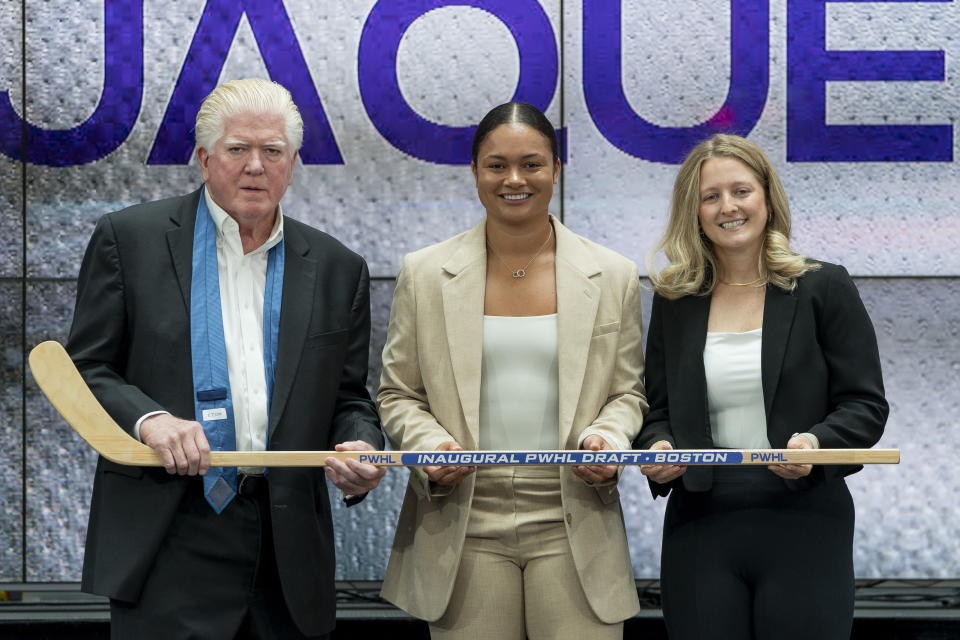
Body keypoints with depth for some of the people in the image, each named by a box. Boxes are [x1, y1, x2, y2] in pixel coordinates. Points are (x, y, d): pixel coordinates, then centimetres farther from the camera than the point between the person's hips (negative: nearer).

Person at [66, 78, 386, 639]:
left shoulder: (338, 270, 11)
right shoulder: (129, 239, 3)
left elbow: (348, 400, 15)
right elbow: (85, 369, 2)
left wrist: (360, 449, -7)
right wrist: (147, 418, -17)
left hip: (289, 546, 3)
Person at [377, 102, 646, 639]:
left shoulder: (613, 277, 7)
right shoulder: (424, 274, 6)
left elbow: (627, 393, 11)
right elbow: (398, 395, 9)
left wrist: (608, 439, -10)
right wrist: (429, 445, -11)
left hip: (573, 530, 0)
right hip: (465, 531, 0)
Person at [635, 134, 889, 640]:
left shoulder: (824, 289, 3)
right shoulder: (674, 301, 11)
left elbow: (864, 405, 0)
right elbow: (657, 411, 13)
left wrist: (817, 444, -19)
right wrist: (658, 447, -9)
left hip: (803, 526, -2)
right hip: (700, 529, 2)